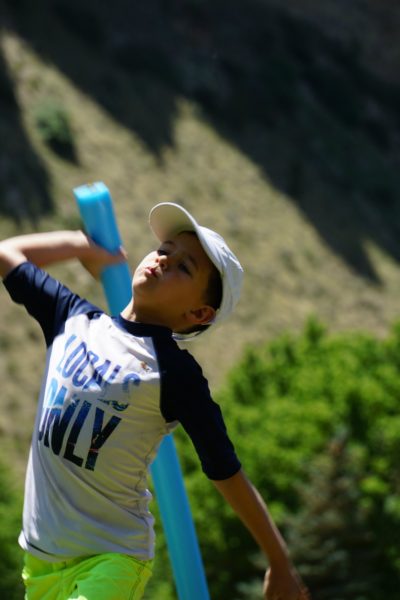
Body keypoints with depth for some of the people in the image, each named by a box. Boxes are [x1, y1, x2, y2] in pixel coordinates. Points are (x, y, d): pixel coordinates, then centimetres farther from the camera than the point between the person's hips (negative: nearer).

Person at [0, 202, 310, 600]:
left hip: (112, 558, -6)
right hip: (39, 554, 6)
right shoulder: (74, 319, 4)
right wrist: (85, 245, 14)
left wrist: (280, 564, 0)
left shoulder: (177, 374, -11)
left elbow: (228, 476, -5)